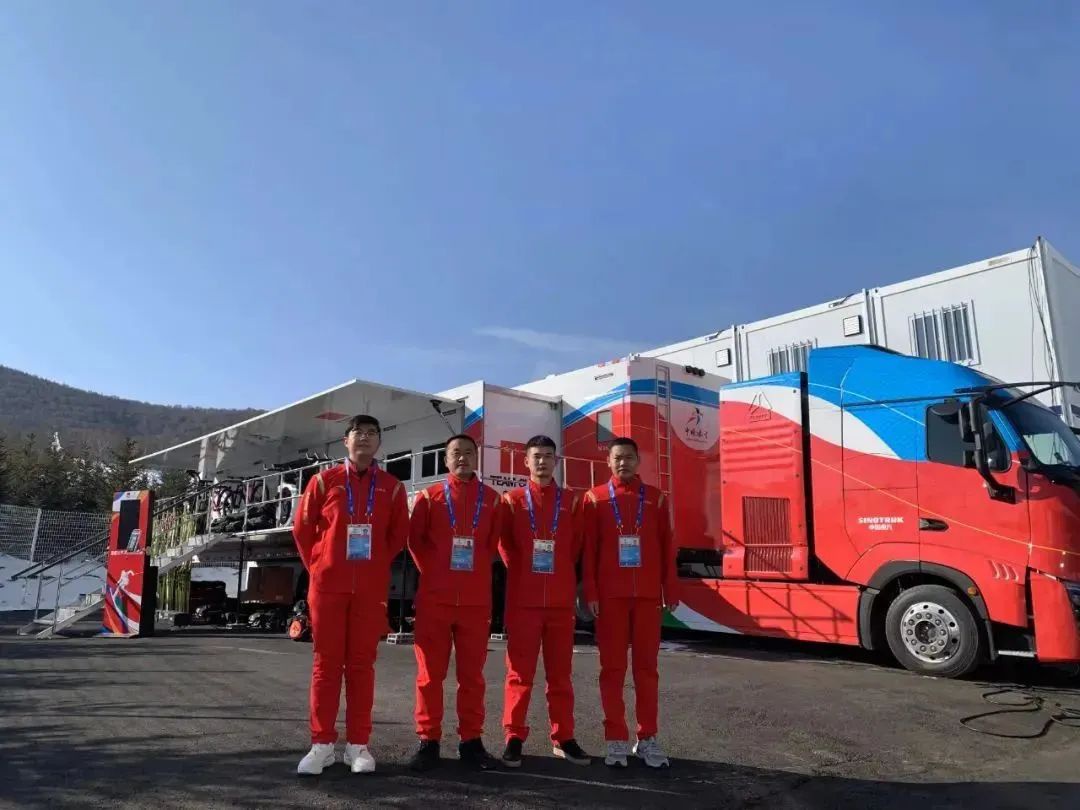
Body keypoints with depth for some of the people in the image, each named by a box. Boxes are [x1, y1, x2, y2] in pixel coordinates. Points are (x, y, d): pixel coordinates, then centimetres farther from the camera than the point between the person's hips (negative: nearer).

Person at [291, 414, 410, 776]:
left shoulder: (391, 487, 4)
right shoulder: (324, 480, 2)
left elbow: (399, 535, 11)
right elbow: (302, 528, 8)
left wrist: (376, 566, 8)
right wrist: (318, 566, 7)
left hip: (371, 589, 1)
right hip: (327, 585, 0)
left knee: (362, 664, 5)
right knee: (326, 663, 5)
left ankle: (357, 744, 13)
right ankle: (322, 744, 13)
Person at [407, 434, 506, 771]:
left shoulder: (491, 499, 7)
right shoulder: (429, 496, 5)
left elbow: (494, 542, 13)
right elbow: (415, 540, 7)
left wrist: (477, 571, 8)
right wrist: (432, 571, 3)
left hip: (476, 599, 1)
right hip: (434, 597, -1)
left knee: (472, 673, 7)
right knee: (430, 672, 4)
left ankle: (471, 741, 17)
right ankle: (428, 741, 14)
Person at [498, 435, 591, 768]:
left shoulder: (570, 503, 7)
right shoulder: (512, 500, 2)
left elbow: (575, 546, 11)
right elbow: (504, 543, 5)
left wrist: (561, 575, 6)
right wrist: (521, 572, 3)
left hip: (561, 600, 2)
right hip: (523, 600, -2)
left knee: (560, 672, 10)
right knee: (520, 671, 3)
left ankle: (563, 738, 19)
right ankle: (514, 738, 12)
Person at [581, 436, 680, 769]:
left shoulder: (656, 498, 7)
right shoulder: (594, 499, 3)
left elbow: (667, 547, 8)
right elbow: (588, 549, 0)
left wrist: (671, 590, 4)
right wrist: (590, 592, -6)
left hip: (648, 595, 2)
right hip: (610, 596, -1)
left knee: (647, 666, 7)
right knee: (613, 667, 3)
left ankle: (647, 738, 17)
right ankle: (616, 739, 13)